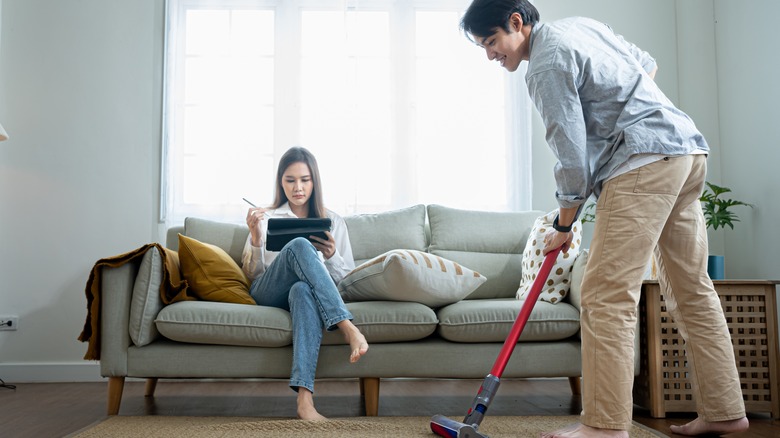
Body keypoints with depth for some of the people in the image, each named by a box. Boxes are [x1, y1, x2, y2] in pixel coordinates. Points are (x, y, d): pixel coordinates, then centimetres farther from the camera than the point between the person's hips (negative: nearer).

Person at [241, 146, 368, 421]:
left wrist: (331, 255, -7)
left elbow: (349, 278, 14)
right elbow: (251, 275, 14)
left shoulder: (333, 222, 19)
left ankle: (305, 400, -53)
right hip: (267, 294, 0)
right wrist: (255, 239, -5)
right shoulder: (267, 218, 19)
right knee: (299, 245, -32)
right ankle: (348, 328, -43)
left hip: (310, 292, 0)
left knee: (303, 290, -41)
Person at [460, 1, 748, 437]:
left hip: (646, 159, -10)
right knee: (692, 287, 12)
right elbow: (647, 64, 29)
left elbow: (572, 155, -13)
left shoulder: (548, 62, -10)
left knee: (607, 293, -12)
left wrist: (564, 226, -2)